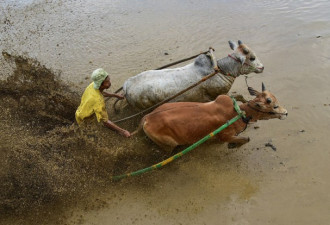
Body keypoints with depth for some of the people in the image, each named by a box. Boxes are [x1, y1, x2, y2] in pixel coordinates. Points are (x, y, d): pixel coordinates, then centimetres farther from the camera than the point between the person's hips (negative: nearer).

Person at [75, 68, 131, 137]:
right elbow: (106, 122, -38)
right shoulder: (98, 100, -41)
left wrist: (116, 95, 10)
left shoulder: (93, 85, -17)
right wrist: (121, 131, -39)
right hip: (84, 120, -7)